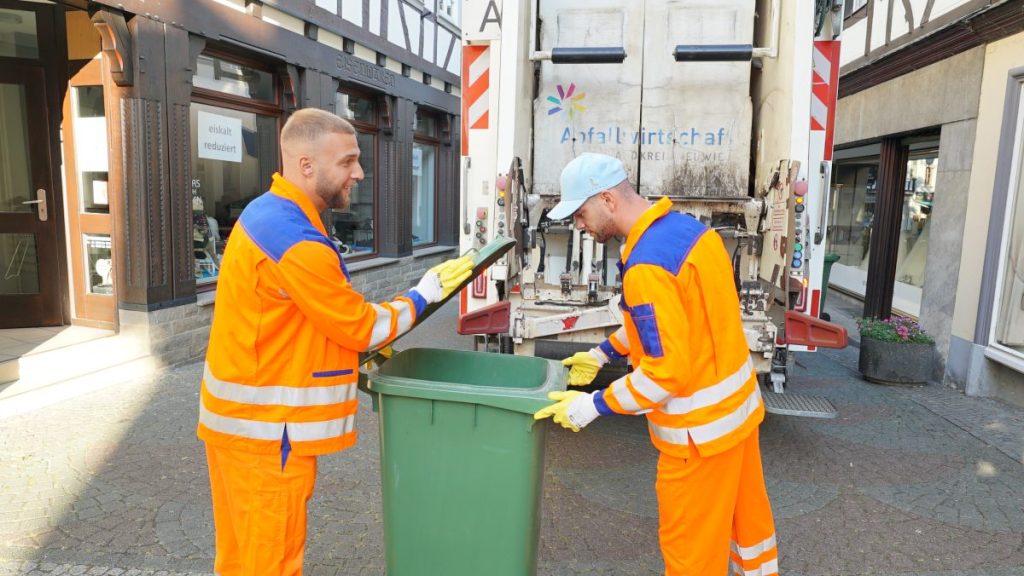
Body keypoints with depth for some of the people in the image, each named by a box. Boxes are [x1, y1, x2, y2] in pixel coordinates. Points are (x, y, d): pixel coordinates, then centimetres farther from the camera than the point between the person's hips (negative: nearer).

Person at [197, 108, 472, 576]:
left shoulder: (267, 213, 7)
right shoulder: (297, 242, -25)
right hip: (265, 428, -10)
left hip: (241, 415, 10)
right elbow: (361, 325, -16)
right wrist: (424, 295, -3)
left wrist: (356, 351, 11)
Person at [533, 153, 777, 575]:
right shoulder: (686, 227, 1)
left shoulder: (646, 265, -28)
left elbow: (666, 373, -28)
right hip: (737, 403, 9)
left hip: (701, 427, -9)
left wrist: (592, 406, -18)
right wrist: (603, 353, 14)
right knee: (746, 516, 27)